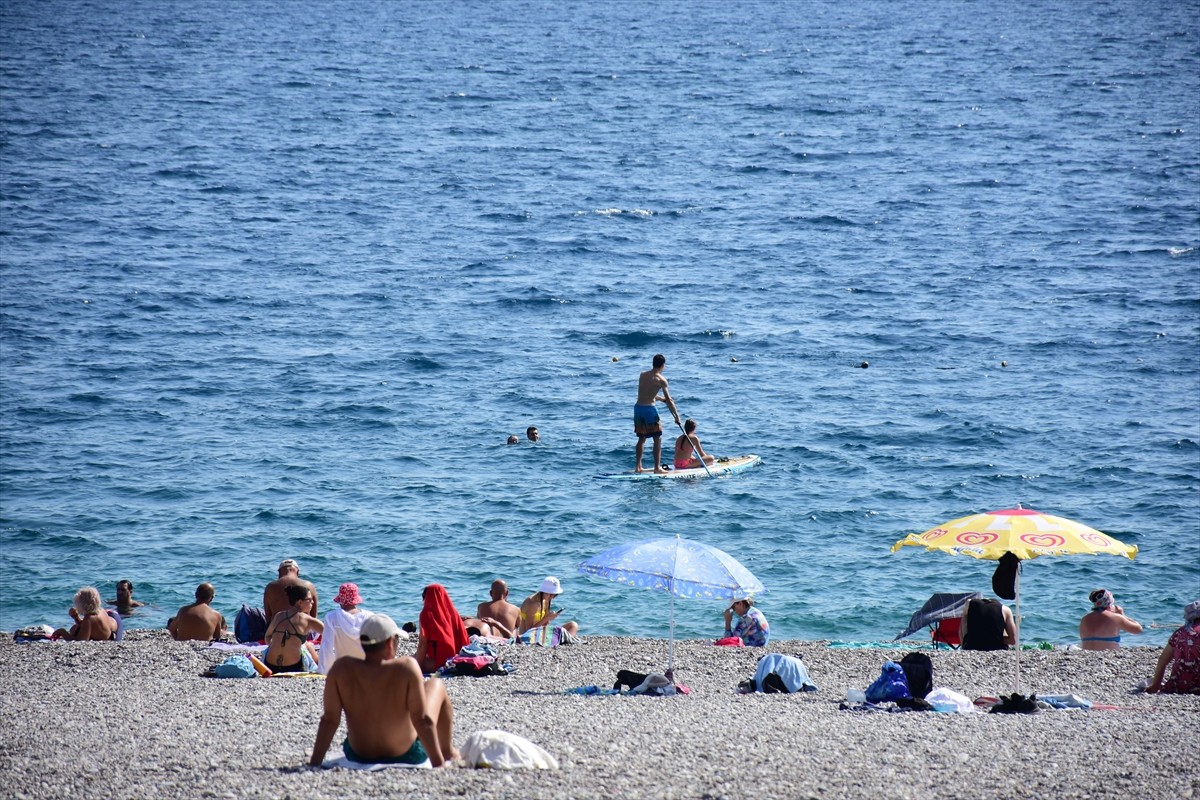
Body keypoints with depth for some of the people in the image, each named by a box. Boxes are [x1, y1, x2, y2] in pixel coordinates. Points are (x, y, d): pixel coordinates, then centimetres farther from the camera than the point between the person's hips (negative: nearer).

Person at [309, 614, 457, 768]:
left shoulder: (342, 670, -16)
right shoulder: (406, 668, -24)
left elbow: (328, 720, -12)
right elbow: (421, 719, -22)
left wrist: (314, 763, -5)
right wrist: (438, 763, -15)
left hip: (358, 757, 3)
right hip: (407, 757, -3)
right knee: (436, 686, 19)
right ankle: (447, 752, 36)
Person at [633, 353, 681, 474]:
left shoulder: (642, 375, 10)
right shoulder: (661, 380, -8)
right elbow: (669, 400, -7)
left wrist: (660, 398, 34)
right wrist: (676, 416, 2)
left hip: (638, 407, 6)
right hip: (649, 409, -6)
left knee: (641, 438, 17)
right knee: (657, 439, 4)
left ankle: (638, 467, 17)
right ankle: (657, 467, 2)